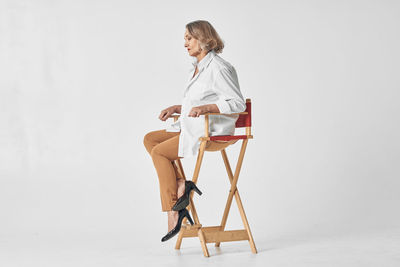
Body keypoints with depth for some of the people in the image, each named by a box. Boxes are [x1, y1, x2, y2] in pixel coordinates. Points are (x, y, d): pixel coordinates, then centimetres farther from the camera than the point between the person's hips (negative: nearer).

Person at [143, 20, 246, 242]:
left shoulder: (218, 68, -14)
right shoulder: (197, 68, 16)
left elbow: (237, 103, -19)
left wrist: (205, 107, -28)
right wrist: (177, 108, 9)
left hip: (212, 133, -10)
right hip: (194, 129, 10)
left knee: (159, 152, -14)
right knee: (150, 139, 4)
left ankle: (173, 211, -9)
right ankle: (181, 184, -8)